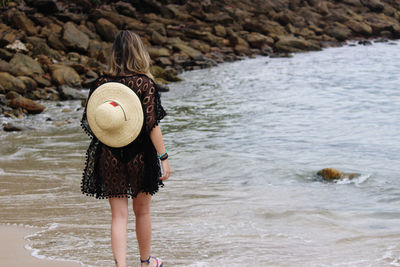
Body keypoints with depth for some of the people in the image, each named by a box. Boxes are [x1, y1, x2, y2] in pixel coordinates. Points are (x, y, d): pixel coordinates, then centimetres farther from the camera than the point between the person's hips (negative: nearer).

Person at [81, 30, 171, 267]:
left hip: (109, 158, 1)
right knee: (142, 212, 17)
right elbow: (152, 125, -14)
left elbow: (90, 124, 2)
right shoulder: (144, 83, -10)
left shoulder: (102, 83, -2)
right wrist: (164, 157, -8)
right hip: (140, 157, -1)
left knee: (119, 215, 5)